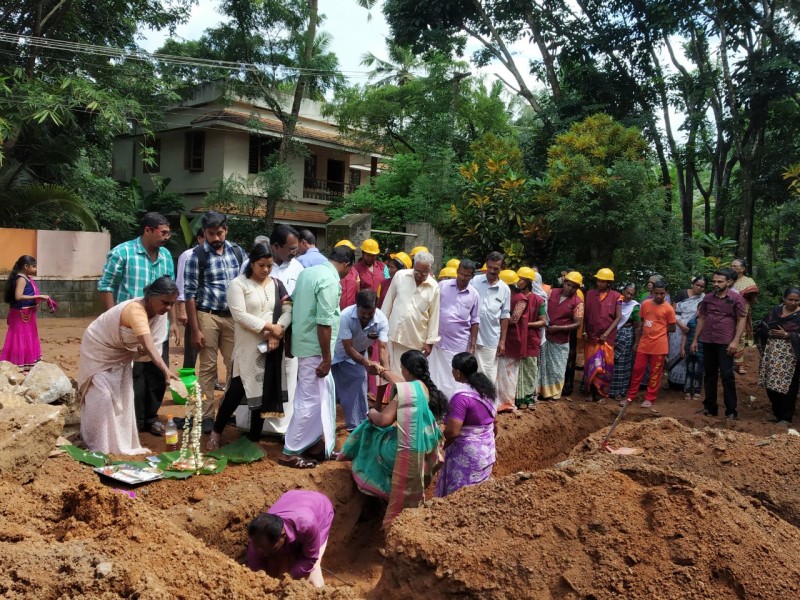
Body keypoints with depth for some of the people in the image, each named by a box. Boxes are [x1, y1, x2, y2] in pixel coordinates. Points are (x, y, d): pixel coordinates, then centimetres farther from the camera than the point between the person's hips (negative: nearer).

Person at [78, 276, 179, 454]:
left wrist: (142, 350, -29)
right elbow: (148, 345, -53)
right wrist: (166, 370, -64)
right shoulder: (136, 310, -41)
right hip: (99, 348, -7)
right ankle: (98, 445, 8)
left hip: (121, 352, 7)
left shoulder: (158, 312, -16)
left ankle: (122, 442, 17)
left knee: (123, 395, 7)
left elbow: (149, 345, -6)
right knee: (102, 396, -7)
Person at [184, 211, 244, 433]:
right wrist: (195, 329, -10)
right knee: (208, 367, 3)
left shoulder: (237, 252, 5)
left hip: (233, 316, 3)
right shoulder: (197, 256, -6)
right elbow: (190, 294, -6)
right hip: (208, 316, -3)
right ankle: (207, 415, 12)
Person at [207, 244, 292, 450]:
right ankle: (216, 432, 15)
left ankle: (254, 437, 20)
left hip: (272, 347, 4)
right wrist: (269, 327, -17)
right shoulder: (238, 284, -4)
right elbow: (240, 316, -15)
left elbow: (287, 311, 3)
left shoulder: (277, 284, 9)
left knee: (264, 392, 8)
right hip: (247, 348, -4)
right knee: (237, 390, -4)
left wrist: (278, 331, -14)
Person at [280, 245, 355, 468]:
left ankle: (317, 443, 27)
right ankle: (291, 452, 9)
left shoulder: (309, 271, 9)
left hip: (304, 342, 10)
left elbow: (295, 304, 16)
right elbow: (324, 323, -24)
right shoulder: (330, 280, -19)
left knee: (324, 393, 18)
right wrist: (326, 358, -18)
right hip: (315, 348, -10)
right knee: (310, 399, 0)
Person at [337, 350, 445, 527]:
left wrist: (371, 413, 7)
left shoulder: (407, 391, -18)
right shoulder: (427, 387, 7)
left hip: (410, 451, -7)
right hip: (427, 450, 7)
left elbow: (384, 420, -17)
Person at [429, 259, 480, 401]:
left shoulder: (474, 295, 2)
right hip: (438, 340, 0)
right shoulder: (442, 286, -1)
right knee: (434, 376, 6)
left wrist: (472, 345, 2)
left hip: (459, 344, 0)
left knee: (455, 379, 4)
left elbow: (474, 322, 6)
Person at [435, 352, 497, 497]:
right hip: (486, 451, 8)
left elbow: (452, 432, -26)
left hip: (466, 454, -8)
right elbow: (494, 422, 12)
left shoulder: (461, 397, -23)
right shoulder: (486, 389, 3)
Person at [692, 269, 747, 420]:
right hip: (707, 341, 5)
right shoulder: (707, 298, 10)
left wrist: (735, 341, -15)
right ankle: (709, 407, 20)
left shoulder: (736, 298, -3)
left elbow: (742, 320, -5)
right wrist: (695, 339, 13)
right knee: (709, 375, 11)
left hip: (725, 343, -5)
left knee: (727, 375, -5)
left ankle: (731, 411, 2)